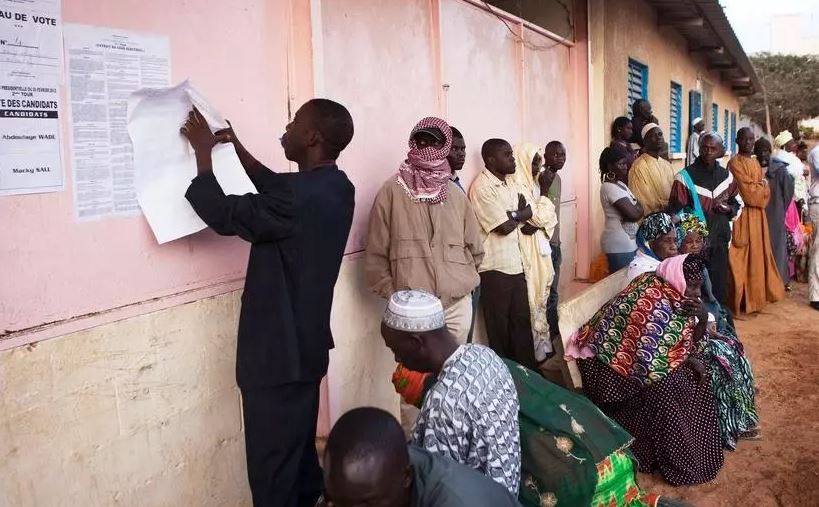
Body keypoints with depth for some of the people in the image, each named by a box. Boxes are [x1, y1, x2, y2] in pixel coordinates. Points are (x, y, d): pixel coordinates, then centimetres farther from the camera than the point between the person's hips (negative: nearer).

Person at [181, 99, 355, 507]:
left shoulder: (299, 196, -26)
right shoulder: (336, 188, 2)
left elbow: (224, 215, -14)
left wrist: (203, 151, -2)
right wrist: (237, 148, 20)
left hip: (278, 352, -9)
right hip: (306, 345, 9)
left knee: (273, 468, 5)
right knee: (300, 454, 23)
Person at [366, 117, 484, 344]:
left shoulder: (456, 194, 10)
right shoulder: (392, 190, -1)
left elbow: (474, 248, 18)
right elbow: (376, 253, -2)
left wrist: (463, 280, 10)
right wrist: (392, 293, -4)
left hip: (458, 305, 4)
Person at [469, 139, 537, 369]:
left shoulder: (510, 181, 11)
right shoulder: (482, 187, -17)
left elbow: (529, 212, 6)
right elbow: (504, 227, -20)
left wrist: (511, 216, -12)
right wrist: (519, 215, -1)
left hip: (515, 262, 8)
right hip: (495, 267, -8)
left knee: (522, 319, 16)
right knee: (499, 325, 6)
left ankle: (527, 369, 29)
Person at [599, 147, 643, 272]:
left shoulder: (619, 184, 13)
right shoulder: (610, 188, -18)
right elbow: (634, 214, -22)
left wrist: (636, 206, -3)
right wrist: (641, 206, -4)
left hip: (627, 243, 9)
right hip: (620, 245, -9)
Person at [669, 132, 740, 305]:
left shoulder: (726, 175, 9)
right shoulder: (685, 176, -7)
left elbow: (737, 203, 18)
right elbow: (676, 212, -7)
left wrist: (728, 209, -3)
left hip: (720, 239, 5)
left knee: (720, 284, 9)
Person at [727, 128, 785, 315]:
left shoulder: (756, 163, 17)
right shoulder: (734, 163, -9)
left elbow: (765, 191, 10)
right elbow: (747, 191, -16)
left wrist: (757, 187, -9)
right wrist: (762, 186, 0)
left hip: (758, 214, 8)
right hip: (743, 215, -8)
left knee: (758, 254, 11)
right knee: (745, 257, -6)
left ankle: (757, 294, 20)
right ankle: (744, 299, -2)